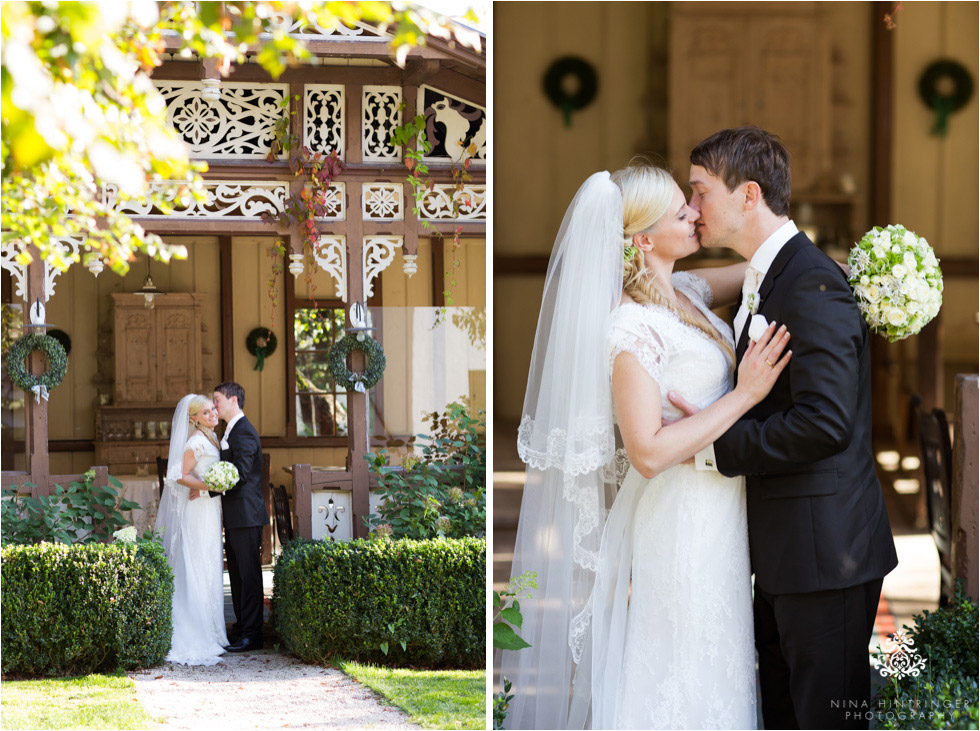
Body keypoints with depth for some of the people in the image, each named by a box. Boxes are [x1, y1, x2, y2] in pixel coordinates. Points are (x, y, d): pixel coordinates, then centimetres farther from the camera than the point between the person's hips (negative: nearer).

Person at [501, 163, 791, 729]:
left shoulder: (686, 293, 4)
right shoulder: (632, 328, -21)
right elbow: (648, 453, -25)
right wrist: (743, 396, -24)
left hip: (718, 509, 9)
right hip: (683, 518, -9)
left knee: (719, 666, 18)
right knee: (687, 671, 2)